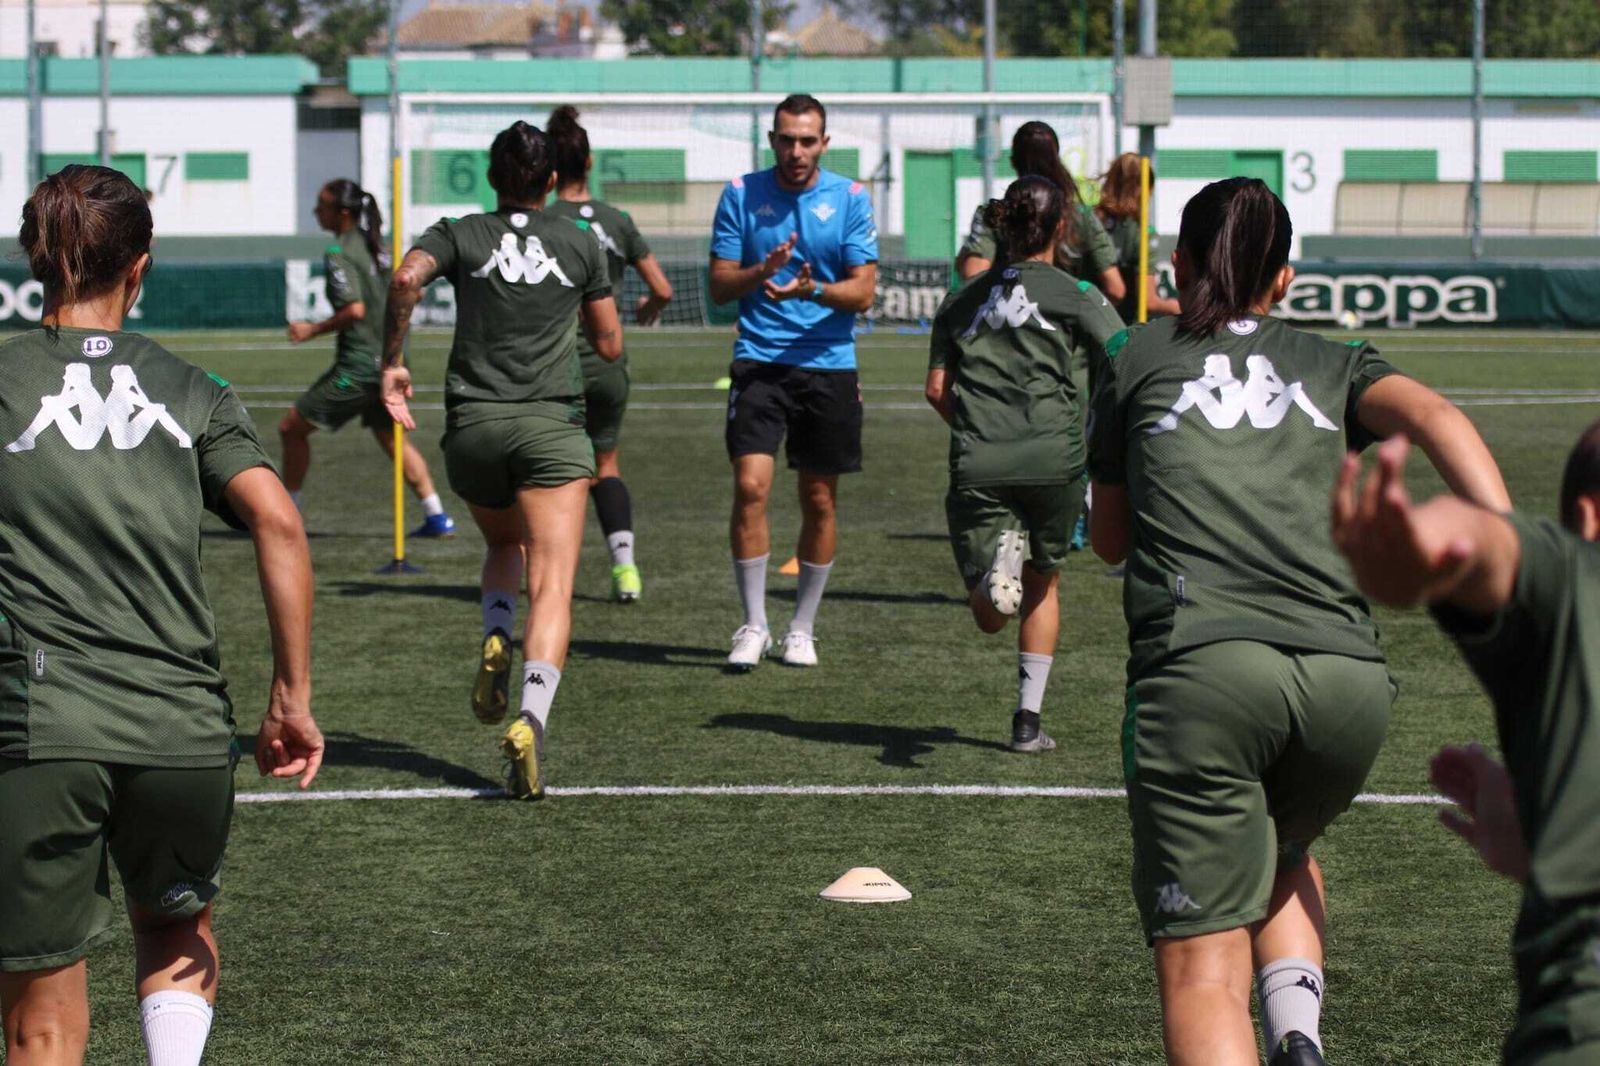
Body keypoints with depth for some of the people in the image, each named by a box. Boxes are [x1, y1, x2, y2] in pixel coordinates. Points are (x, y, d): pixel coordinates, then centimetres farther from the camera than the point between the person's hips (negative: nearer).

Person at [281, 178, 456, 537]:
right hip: (393, 361, 8)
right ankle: (436, 517, 19)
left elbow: (354, 309, -25)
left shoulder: (339, 255, -16)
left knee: (291, 428, 4)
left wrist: (313, 330, -15)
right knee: (390, 436, 24)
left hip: (360, 365, -8)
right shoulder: (377, 247, 9)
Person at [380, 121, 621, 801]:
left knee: (504, 546, 30)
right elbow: (610, 345, 14)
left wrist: (391, 362, -4)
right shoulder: (580, 243, 10)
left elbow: (407, 278, -12)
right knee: (551, 587, -9)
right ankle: (532, 722, -28)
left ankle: (495, 641, 2)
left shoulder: (459, 235, 8)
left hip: (473, 425, 2)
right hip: (552, 425, -2)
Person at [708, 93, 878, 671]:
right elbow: (719, 286, 1)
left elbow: (862, 292, -3)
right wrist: (762, 271, -19)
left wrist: (812, 290, -22)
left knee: (820, 500, 6)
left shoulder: (850, 198, 1)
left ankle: (802, 628, 20)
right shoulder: (741, 194, 2)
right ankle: (753, 625, -2)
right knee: (750, 486, -14)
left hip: (829, 367, 1)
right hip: (758, 362, -1)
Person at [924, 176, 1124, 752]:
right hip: (1052, 456, -1)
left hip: (976, 464, 1)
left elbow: (937, 390, 13)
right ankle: (1027, 719, 19)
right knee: (1042, 581, 22)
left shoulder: (963, 298, 15)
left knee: (988, 616, 4)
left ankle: (1000, 558, -32)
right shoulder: (1074, 294, 4)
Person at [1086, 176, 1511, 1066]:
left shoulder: (1137, 359, 21)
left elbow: (1110, 538, 26)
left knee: (1204, 967, -5)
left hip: (1199, 667, -3)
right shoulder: (1333, 365, 22)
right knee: (1282, 855, 32)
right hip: (1350, 678, 3)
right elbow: (1435, 417, 1)